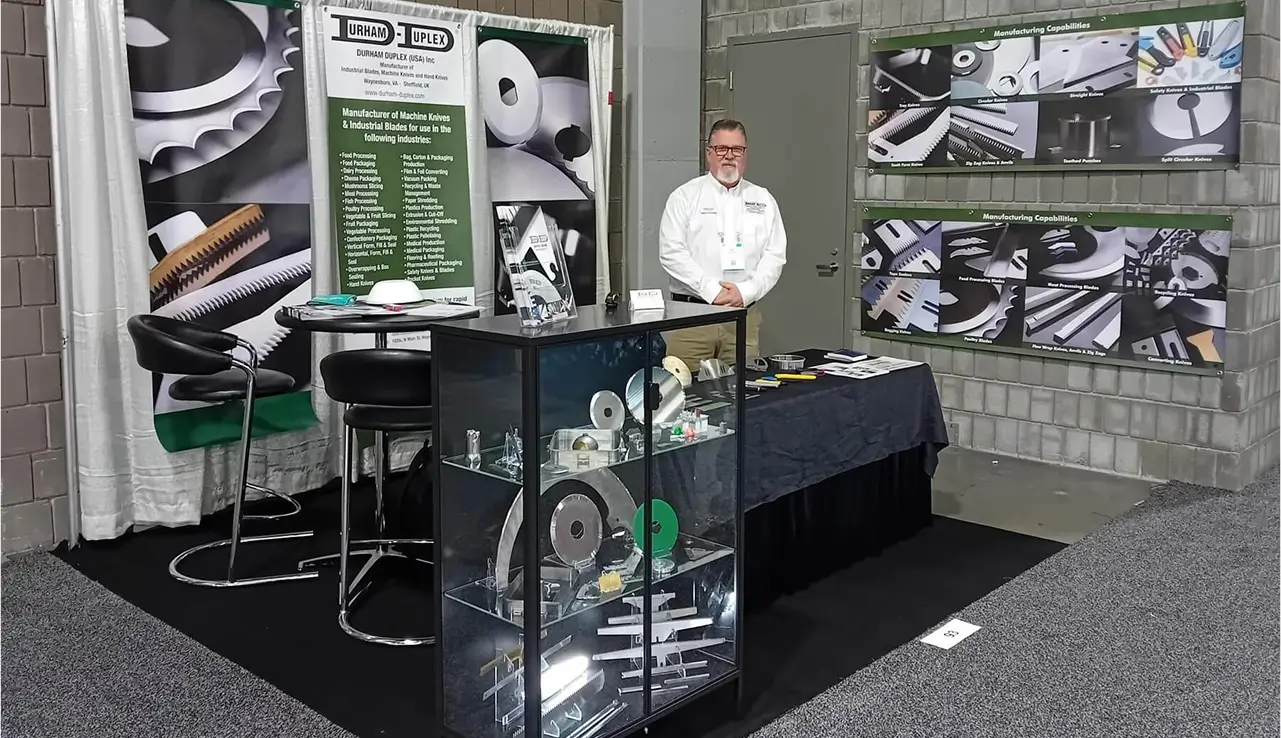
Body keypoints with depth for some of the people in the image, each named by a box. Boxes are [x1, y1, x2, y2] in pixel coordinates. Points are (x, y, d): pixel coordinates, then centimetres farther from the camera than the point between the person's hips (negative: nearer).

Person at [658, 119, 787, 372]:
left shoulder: (763, 200, 12)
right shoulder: (685, 196, 4)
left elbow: (775, 256, 6)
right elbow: (671, 253, -5)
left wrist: (746, 292, -10)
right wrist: (712, 291, -13)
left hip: (744, 314, 2)